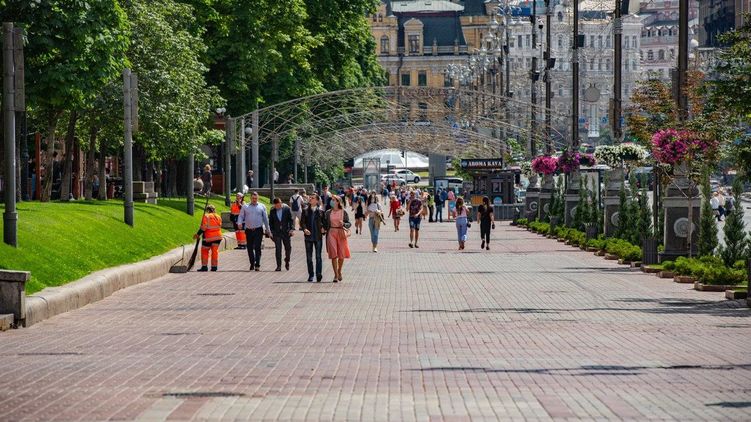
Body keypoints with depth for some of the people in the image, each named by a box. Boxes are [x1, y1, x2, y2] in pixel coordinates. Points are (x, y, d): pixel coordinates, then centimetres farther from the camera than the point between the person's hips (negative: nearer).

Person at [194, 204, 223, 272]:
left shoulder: (206, 216, -11)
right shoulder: (218, 217, 7)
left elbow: (203, 228, -15)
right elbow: (219, 226, 13)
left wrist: (198, 234, -5)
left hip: (208, 237, -5)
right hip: (218, 237, 5)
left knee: (204, 251, 6)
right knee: (215, 251, 12)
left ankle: (204, 266, 2)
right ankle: (214, 266, 11)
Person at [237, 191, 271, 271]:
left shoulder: (262, 207, 9)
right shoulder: (245, 207, 9)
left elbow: (265, 218, 13)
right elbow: (241, 216, 5)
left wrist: (267, 229, 12)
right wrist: (239, 223, -16)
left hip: (258, 230, -2)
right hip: (248, 230, 2)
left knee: (257, 247, -10)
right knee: (250, 248, 6)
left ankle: (257, 265, -11)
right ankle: (252, 264, 20)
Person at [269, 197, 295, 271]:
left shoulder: (287, 209, -2)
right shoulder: (273, 211, 3)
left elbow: (291, 219, -1)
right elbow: (270, 222, 9)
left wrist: (292, 229, -11)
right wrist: (271, 231, 0)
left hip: (286, 232, 0)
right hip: (277, 233, 0)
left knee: (288, 248, 4)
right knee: (278, 249, -4)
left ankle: (287, 262, 28)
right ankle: (279, 266, -1)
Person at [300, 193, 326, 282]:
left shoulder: (321, 212, 2)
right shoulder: (305, 211, 6)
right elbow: (302, 222, 0)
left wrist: (323, 228, -11)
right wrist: (305, 229, -19)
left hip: (318, 237, -2)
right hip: (308, 236, 2)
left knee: (318, 256, -2)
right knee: (309, 257, 6)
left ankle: (318, 274, -2)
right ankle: (310, 275, 13)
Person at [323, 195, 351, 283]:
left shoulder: (343, 212, 2)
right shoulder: (328, 212, 7)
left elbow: (349, 224, 2)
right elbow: (325, 224, 13)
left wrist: (343, 224, -17)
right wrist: (324, 228, -7)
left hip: (341, 233, -1)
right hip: (331, 233, 1)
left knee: (341, 255, 4)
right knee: (333, 254, -7)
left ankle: (339, 271, 31)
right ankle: (336, 275, -2)